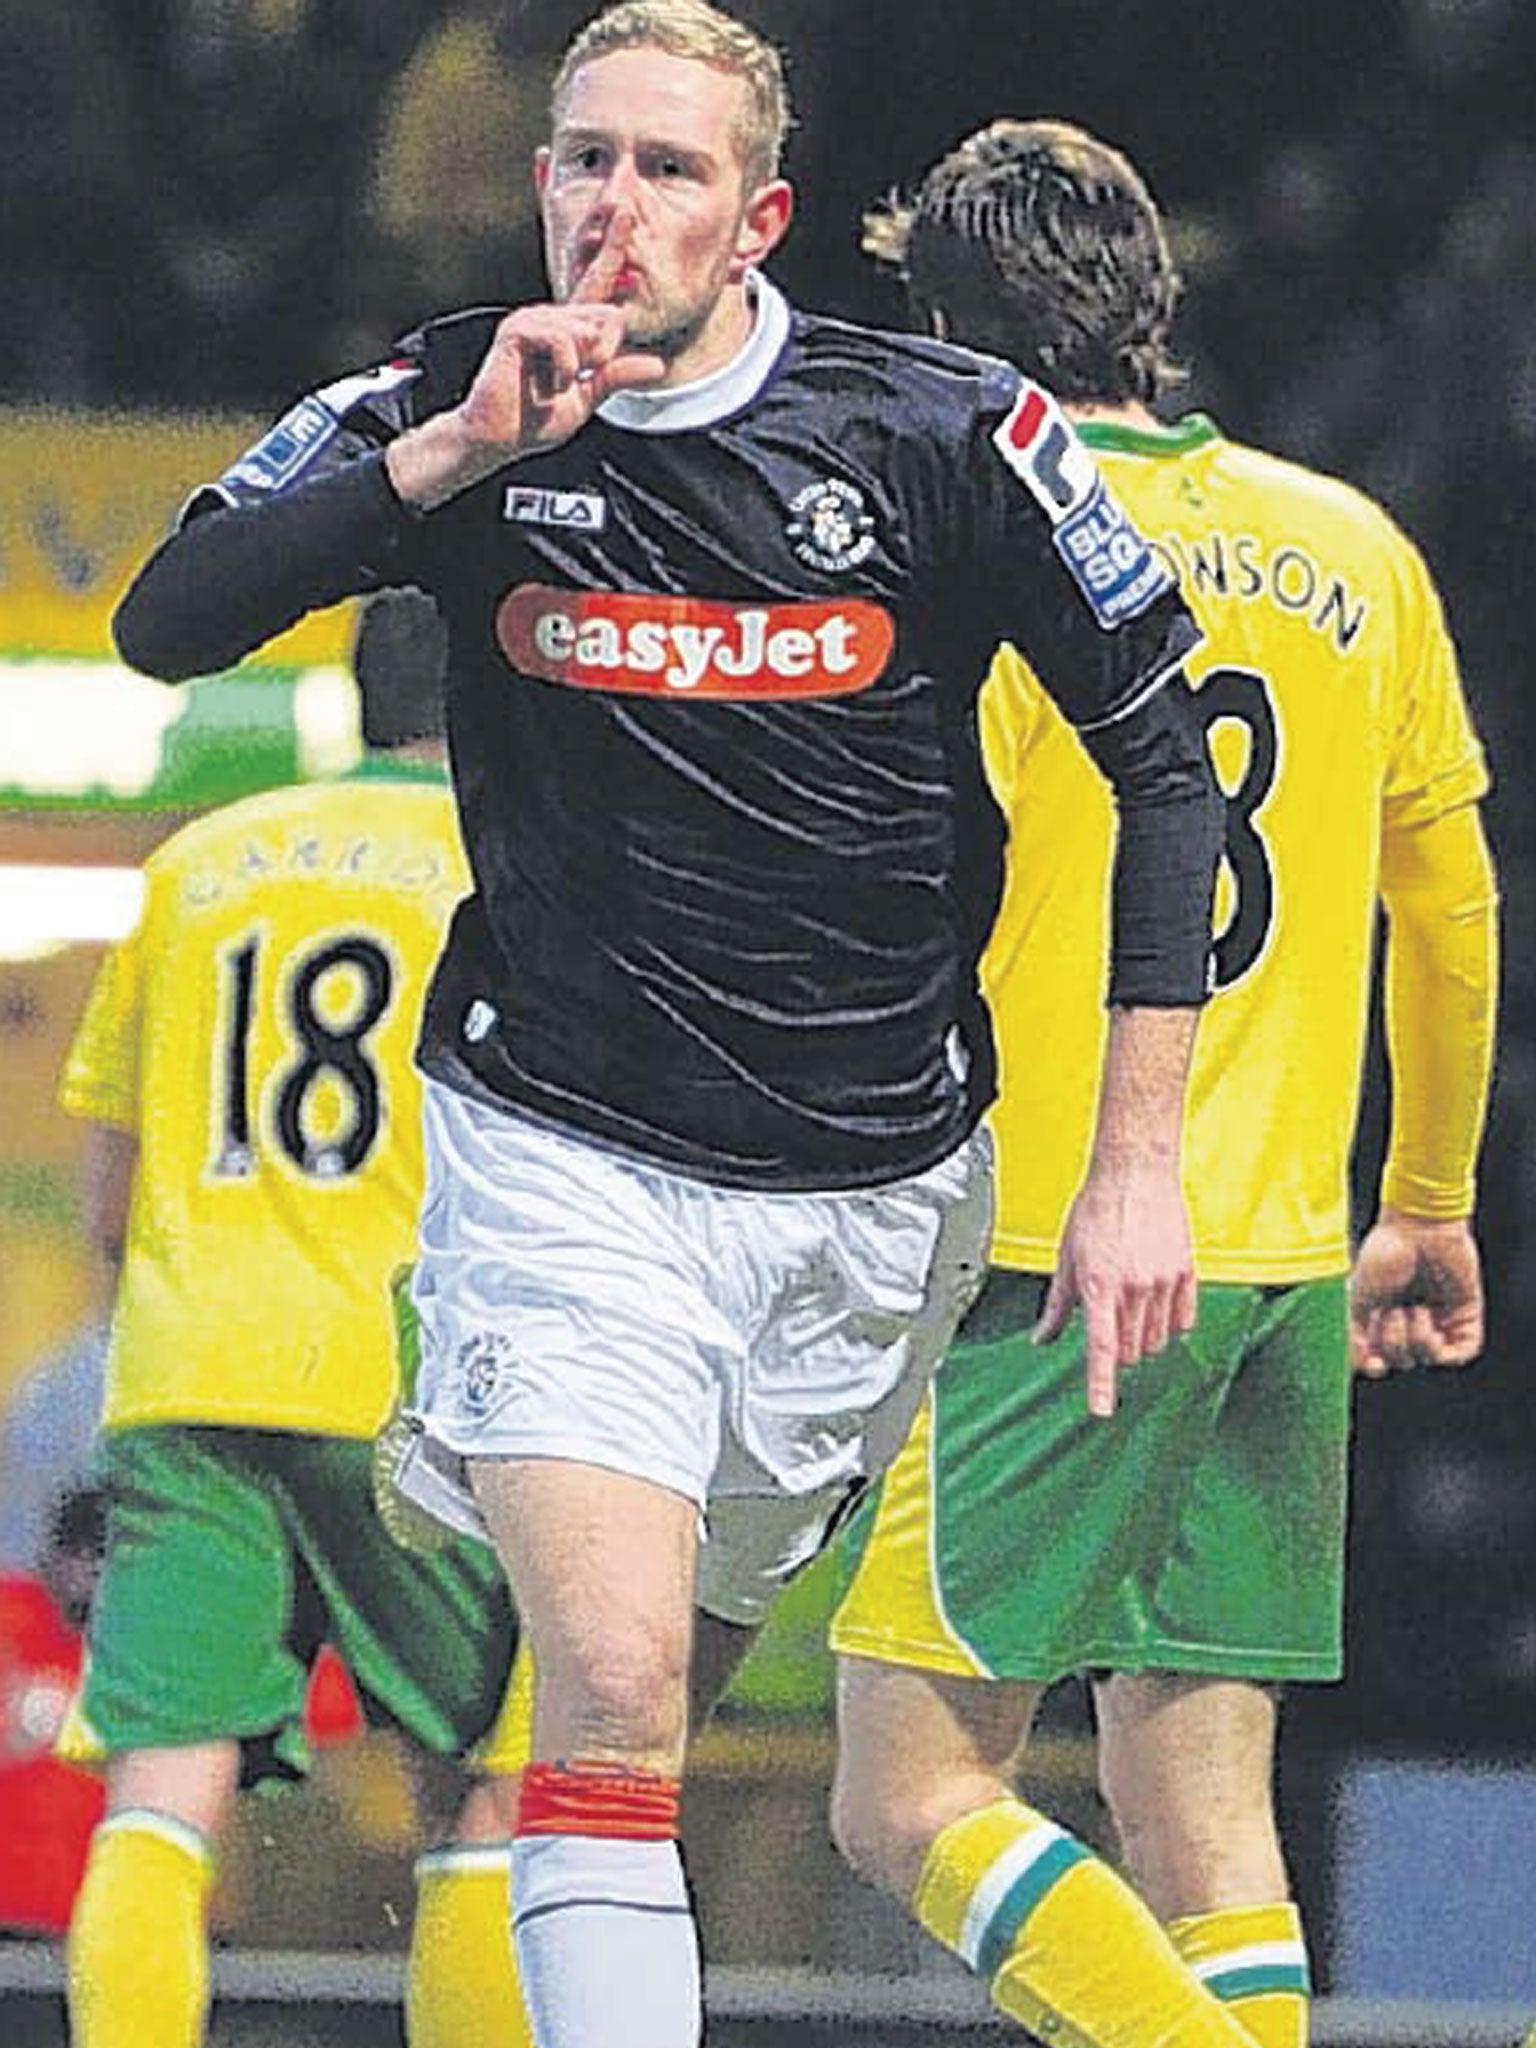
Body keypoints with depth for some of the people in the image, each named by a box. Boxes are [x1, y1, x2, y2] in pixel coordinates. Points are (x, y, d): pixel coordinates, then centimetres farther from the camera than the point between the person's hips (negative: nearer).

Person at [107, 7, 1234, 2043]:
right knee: (615, 1691, -18)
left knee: (685, 1656, 13)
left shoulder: (949, 434, -9)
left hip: (872, 1176, 2)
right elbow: (167, 620, -14)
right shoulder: (449, 409, -5)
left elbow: (1165, 760, -2)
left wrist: (1138, 1160, -6)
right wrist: (457, 450, -24)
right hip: (564, 1158, -1)